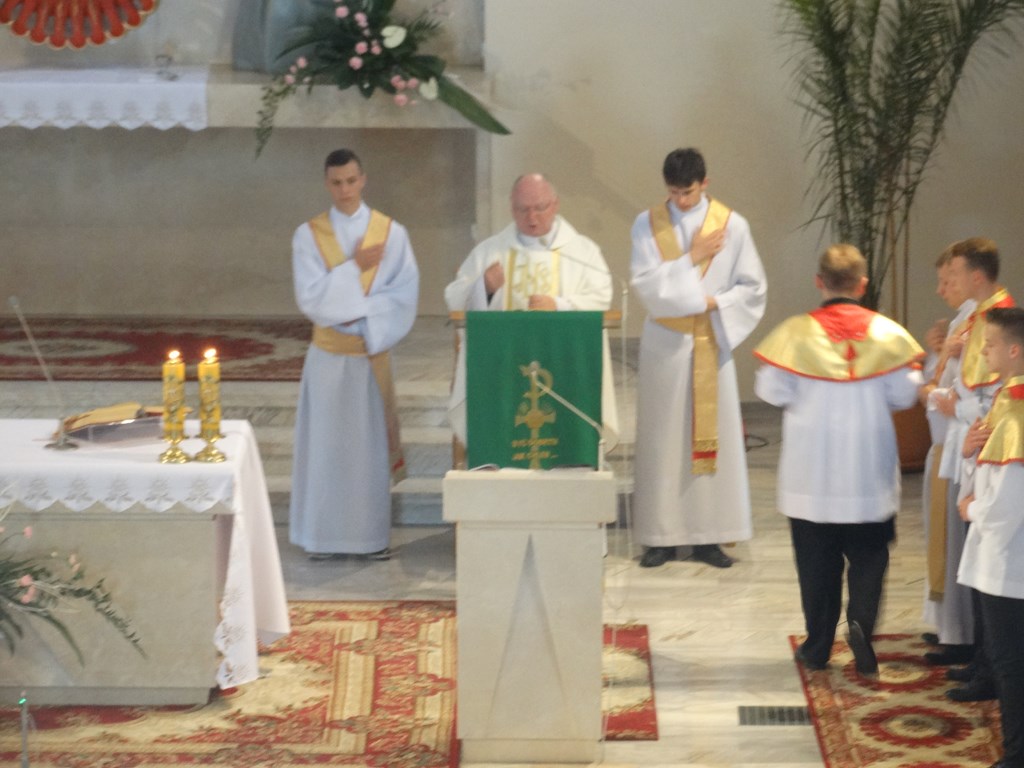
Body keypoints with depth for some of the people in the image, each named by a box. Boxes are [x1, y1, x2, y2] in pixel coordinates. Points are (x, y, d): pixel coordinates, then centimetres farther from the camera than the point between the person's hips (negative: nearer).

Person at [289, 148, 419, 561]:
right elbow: (310, 298, -10)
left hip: (372, 353, 0)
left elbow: (404, 296, -6)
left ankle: (373, 534, 11)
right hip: (328, 356, 0)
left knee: (370, 442, 4)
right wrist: (354, 267, -15)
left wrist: (359, 318, -14)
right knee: (325, 443, 3)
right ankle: (325, 536, 9)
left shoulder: (392, 232, -1)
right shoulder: (308, 235, -1)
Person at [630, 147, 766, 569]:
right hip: (664, 343, 0)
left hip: (712, 342, 0)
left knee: (712, 434, 2)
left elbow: (752, 287, 1)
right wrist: (692, 258, -14)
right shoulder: (648, 224, 0)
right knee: (661, 438, 1)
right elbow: (646, 283, -10)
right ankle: (661, 535, 7)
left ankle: (708, 535, 8)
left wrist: (714, 304, -13)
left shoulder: (732, 225, -1)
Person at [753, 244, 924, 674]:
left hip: (810, 472, 0)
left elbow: (771, 391, -7)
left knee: (817, 559, 11)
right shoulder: (888, 334, -8)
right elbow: (903, 396, -4)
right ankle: (861, 621, -12)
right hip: (869, 472, 0)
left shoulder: (796, 333, -11)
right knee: (868, 556, 11)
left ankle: (818, 647, 16)